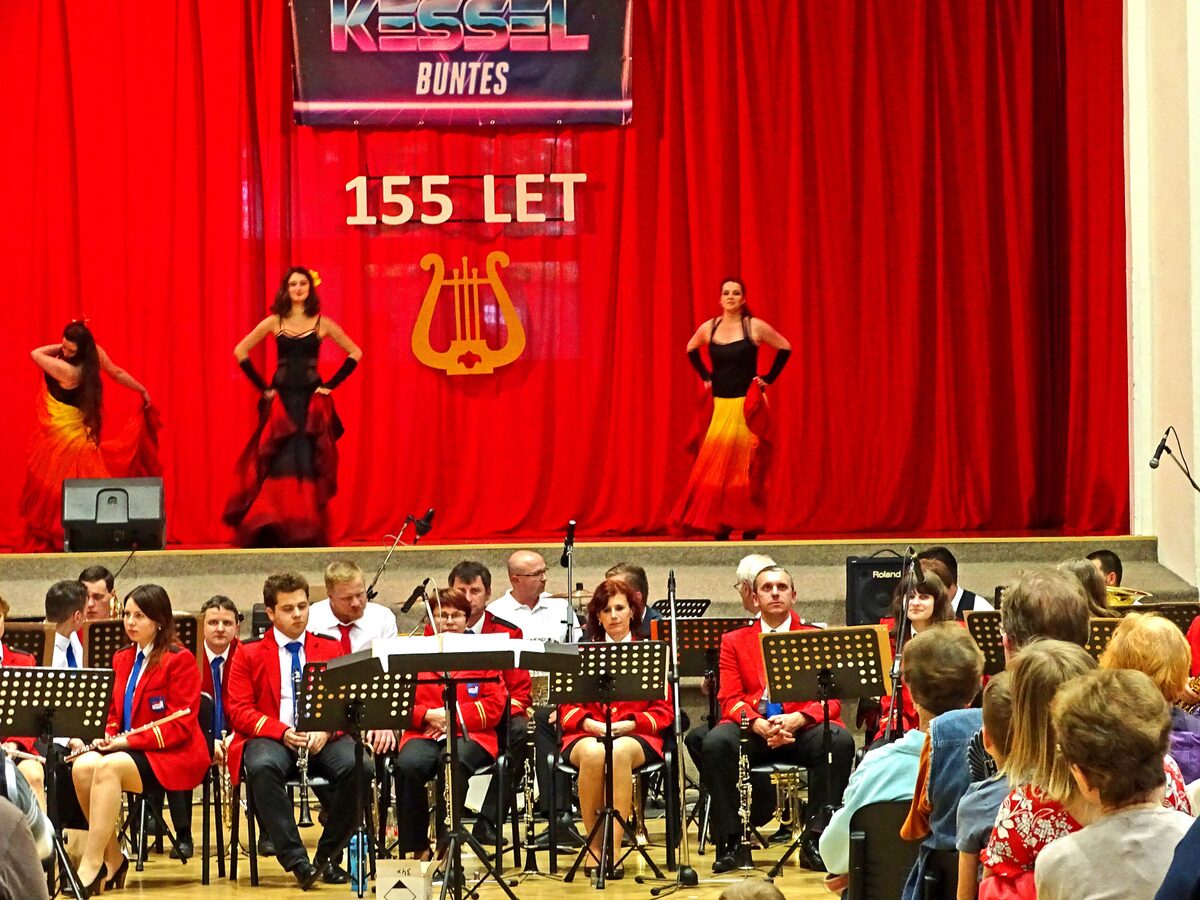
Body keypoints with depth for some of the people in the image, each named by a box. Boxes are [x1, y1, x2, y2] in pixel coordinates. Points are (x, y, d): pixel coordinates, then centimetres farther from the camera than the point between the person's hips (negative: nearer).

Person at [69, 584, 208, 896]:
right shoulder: (122, 659, 16)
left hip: (175, 756, -7)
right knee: (82, 767, -24)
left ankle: (91, 865, -32)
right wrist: (108, 736, -3)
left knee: (109, 767, -33)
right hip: (126, 750, 7)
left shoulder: (180, 660, -6)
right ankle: (113, 859, -12)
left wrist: (130, 741, -18)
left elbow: (181, 725, -13)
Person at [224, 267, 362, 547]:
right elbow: (240, 351, 7)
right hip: (281, 401, 0)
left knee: (309, 465, -5)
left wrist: (332, 384, 2)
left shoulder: (323, 324, 5)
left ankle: (308, 531, -1)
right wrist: (262, 386, 2)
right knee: (280, 463, -9)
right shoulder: (274, 322, 5)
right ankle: (273, 529, -7)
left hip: (312, 402, 0)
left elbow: (355, 353, 10)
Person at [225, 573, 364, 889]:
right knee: (263, 768, -38)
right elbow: (238, 710, 2)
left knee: (356, 767, -31)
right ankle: (296, 860, -34)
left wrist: (326, 731, -13)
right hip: (271, 737, -1)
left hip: (323, 738, 2)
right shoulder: (249, 653, 12)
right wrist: (282, 732, -15)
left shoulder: (331, 649, 18)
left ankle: (326, 856, -13)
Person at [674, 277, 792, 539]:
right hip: (720, 405, 3)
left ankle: (750, 528, 1)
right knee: (718, 466, -2)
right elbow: (691, 350, 24)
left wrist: (769, 378, 1)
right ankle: (720, 528, 2)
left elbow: (785, 348, 6)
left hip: (748, 405, -3)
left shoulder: (755, 327, -4)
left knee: (747, 467, -3)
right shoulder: (708, 328, 5)